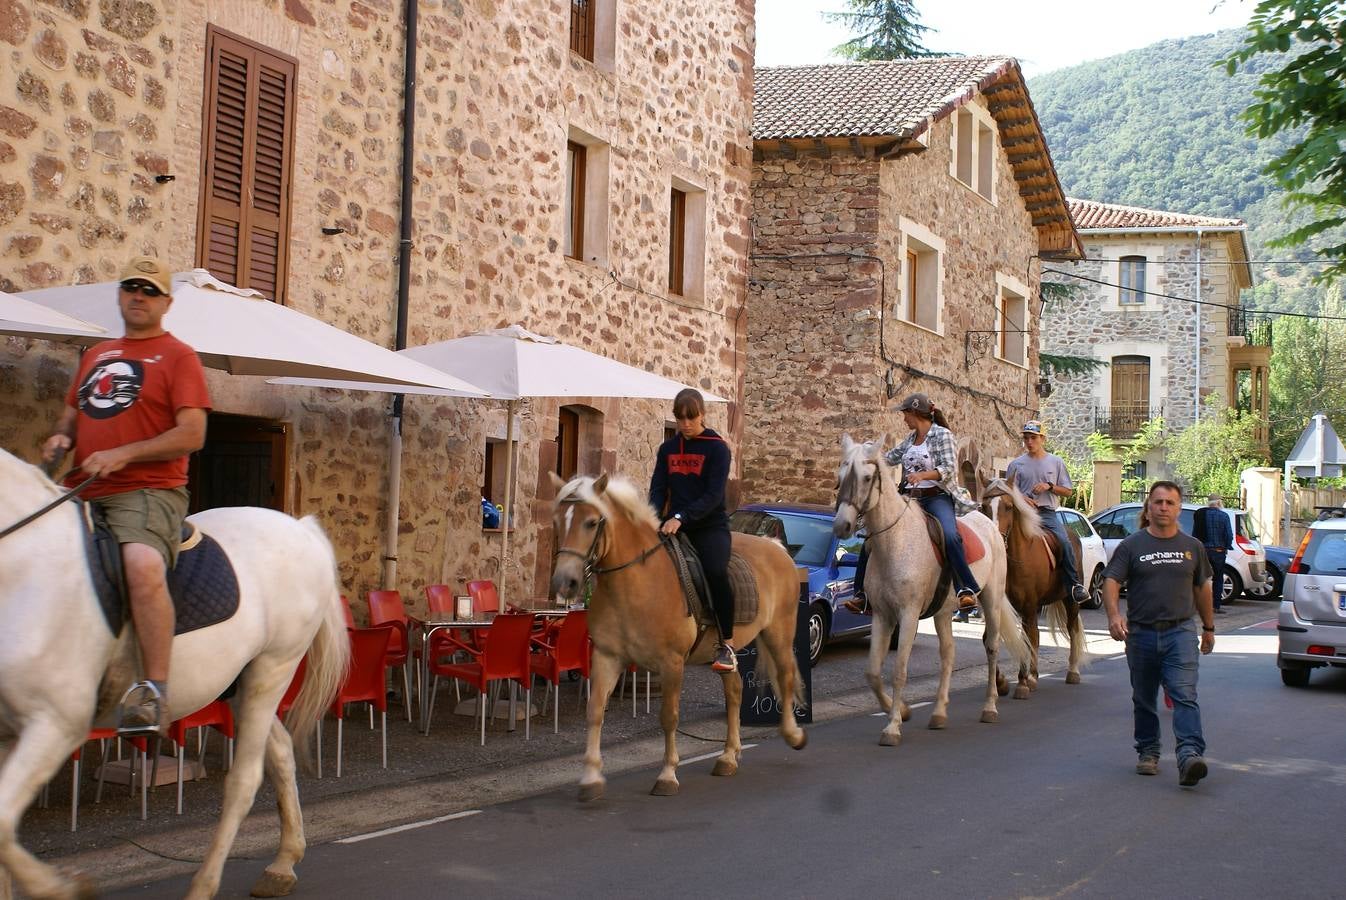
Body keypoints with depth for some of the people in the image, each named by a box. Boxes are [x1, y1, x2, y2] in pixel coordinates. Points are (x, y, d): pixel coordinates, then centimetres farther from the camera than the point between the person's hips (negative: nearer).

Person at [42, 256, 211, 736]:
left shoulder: (178, 356, 2)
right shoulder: (95, 356, 22)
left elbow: (192, 434, -8)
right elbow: (72, 414, 31)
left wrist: (122, 454, -16)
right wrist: (61, 438, 7)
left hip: (147, 490, -8)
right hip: (80, 493, 8)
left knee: (143, 565, -35)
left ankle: (155, 690, -32)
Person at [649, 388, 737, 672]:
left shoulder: (717, 448, -4)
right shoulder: (668, 448, 12)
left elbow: (713, 495, -13)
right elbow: (658, 489, 8)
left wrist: (681, 517, -24)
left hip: (710, 526, -5)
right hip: (675, 527, 5)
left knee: (716, 573, -31)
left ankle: (726, 645, -20)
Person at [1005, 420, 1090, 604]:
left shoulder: (1056, 462, 13)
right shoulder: (1016, 464, 11)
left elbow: (1068, 491, 13)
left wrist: (1049, 486, -5)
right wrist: (1024, 500, -13)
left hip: (1048, 513, 0)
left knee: (1065, 543, -23)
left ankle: (1075, 584, -18)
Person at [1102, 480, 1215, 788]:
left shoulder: (1192, 547, 10)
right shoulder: (1131, 546, 2)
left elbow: (1202, 588, 20)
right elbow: (1111, 582, -7)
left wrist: (1209, 627, 22)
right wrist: (1114, 615, -25)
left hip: (1180, 632, 0)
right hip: (1141, 633, 1)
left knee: (1185, 695, -15)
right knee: (1144, 700, 11)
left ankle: (1190, 755, -25)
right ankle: (1148, 752, 25)